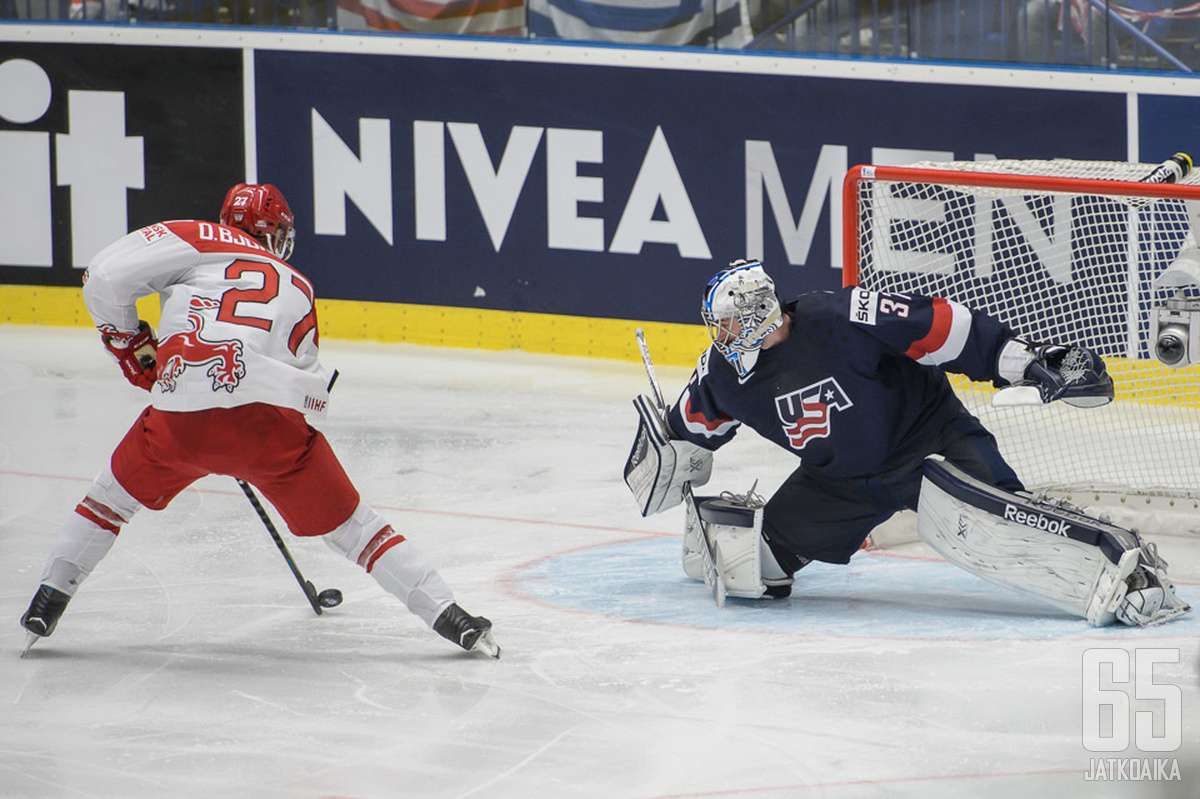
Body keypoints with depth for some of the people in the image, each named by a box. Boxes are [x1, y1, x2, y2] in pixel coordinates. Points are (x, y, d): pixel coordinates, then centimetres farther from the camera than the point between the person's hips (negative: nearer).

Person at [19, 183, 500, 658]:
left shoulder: (198, 242, 17)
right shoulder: (298, 290, 27)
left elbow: (104, 278, 9)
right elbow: (314, 393, 26)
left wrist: (131, 345, 24)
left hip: (181, 421, -1)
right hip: (268, 419, 1)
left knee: (115, 493, 27)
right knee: (348, 524, 15)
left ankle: (46, 603, 26)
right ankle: (446, 614, 8)